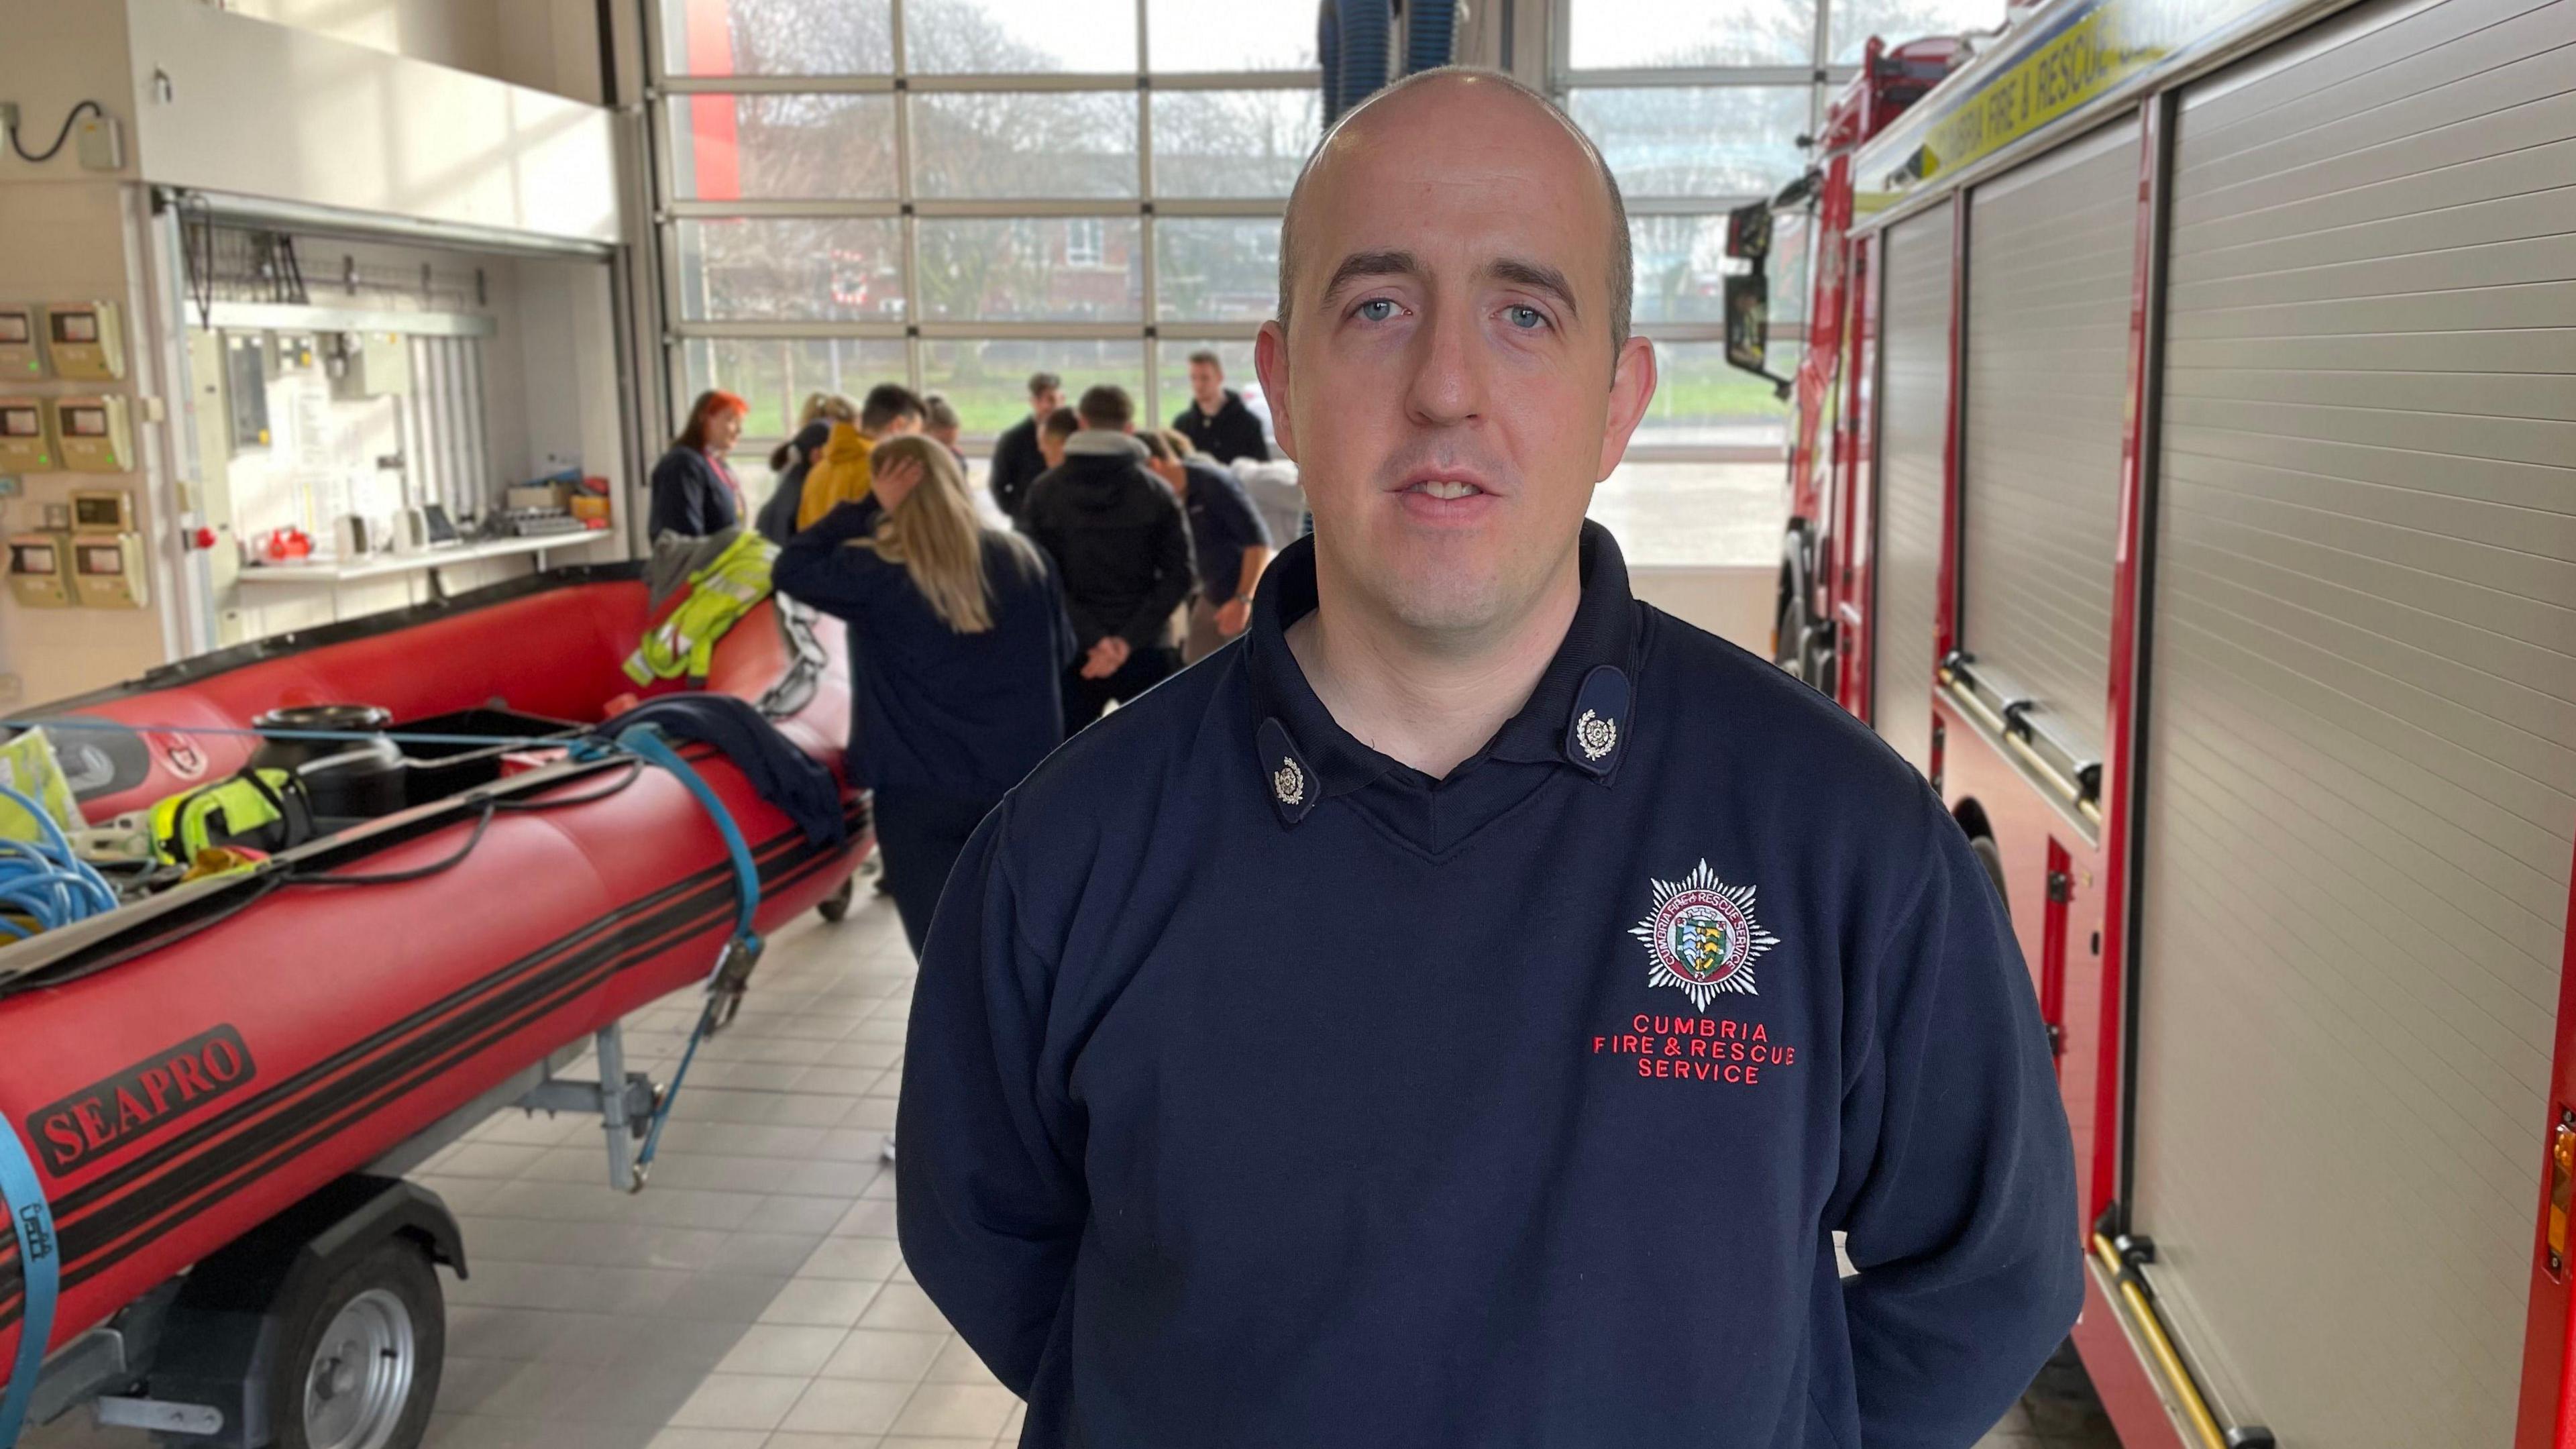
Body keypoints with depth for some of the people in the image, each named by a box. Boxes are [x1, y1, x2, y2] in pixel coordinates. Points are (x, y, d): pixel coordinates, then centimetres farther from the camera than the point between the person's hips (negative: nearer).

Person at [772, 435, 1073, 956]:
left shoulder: (877, 572, -13)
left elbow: (790, 569, -2)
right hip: (1023, 782, 4)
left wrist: (867, 508, -6)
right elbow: (1062, 654, 11)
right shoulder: (1025, 557, 1)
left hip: (919, 789, -4)